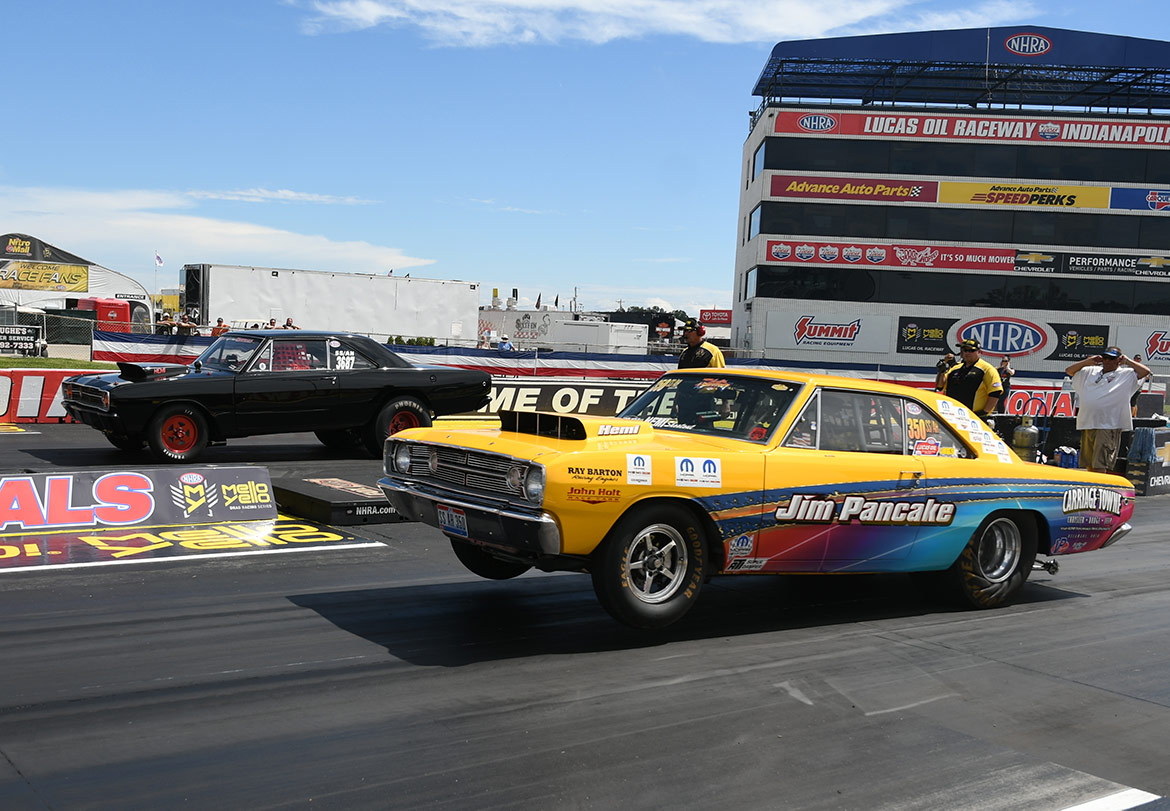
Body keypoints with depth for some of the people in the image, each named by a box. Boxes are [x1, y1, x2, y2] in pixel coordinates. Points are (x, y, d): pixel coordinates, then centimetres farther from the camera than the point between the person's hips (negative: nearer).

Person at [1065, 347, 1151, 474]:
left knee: (1100, 465, -14)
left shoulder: (1126, 375, 8)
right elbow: (1069, 371, 25)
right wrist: (1088, 361, 14)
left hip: (1108, 426, -5)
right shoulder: (1091, 372, 20)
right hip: (1087, 424, 5)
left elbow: (1146, 371, -6)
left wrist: (1127, 361, 4)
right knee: (1089, 464, 10)